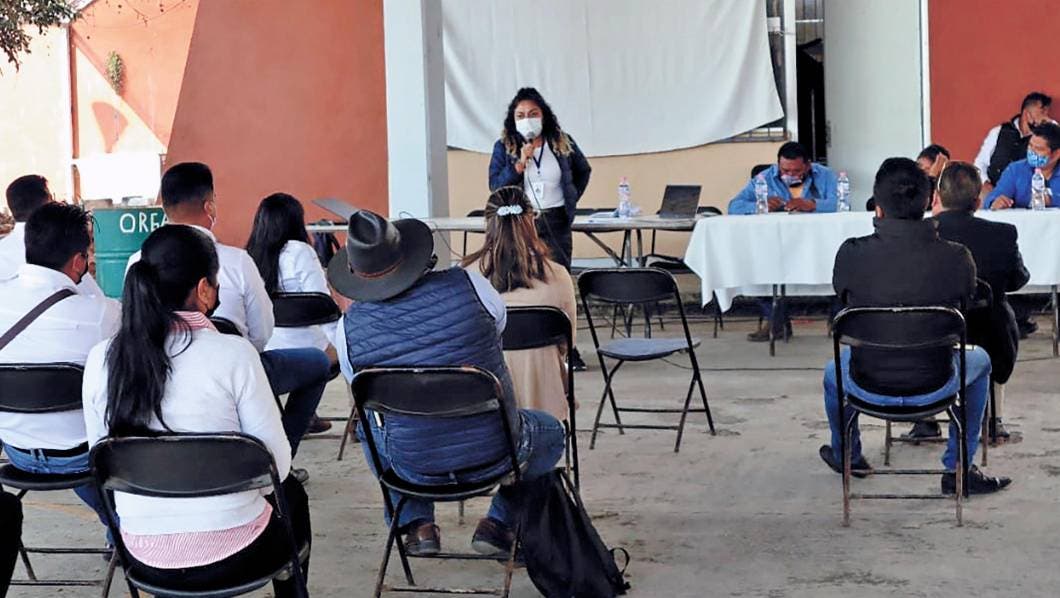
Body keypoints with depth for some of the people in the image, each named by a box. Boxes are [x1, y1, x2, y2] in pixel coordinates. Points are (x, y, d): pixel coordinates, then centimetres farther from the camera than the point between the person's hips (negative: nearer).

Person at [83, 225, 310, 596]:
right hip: (230, 555, -4)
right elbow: (277, 463, -12)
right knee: (291, 495, 30)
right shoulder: (234, 355, -18)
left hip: (146, 559, 4)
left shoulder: (100, 361, -7)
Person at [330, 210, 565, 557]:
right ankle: (499, 524, 19)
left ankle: (417, 526, 28)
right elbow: (500, 325, 6)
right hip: (496, 458, -1)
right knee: (551, 432, 31)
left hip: (416, 469, 1)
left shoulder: (349, 328, -14)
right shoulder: (468, 285, -17)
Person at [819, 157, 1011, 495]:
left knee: (835, 366, 37)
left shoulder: (852, 254, -17)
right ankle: (957, 472, 33)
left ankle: (846, 456, 59)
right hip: (933, 387, 0)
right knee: (980, 359, 33)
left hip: (868, 387, 1)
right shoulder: (957, 258, -17)